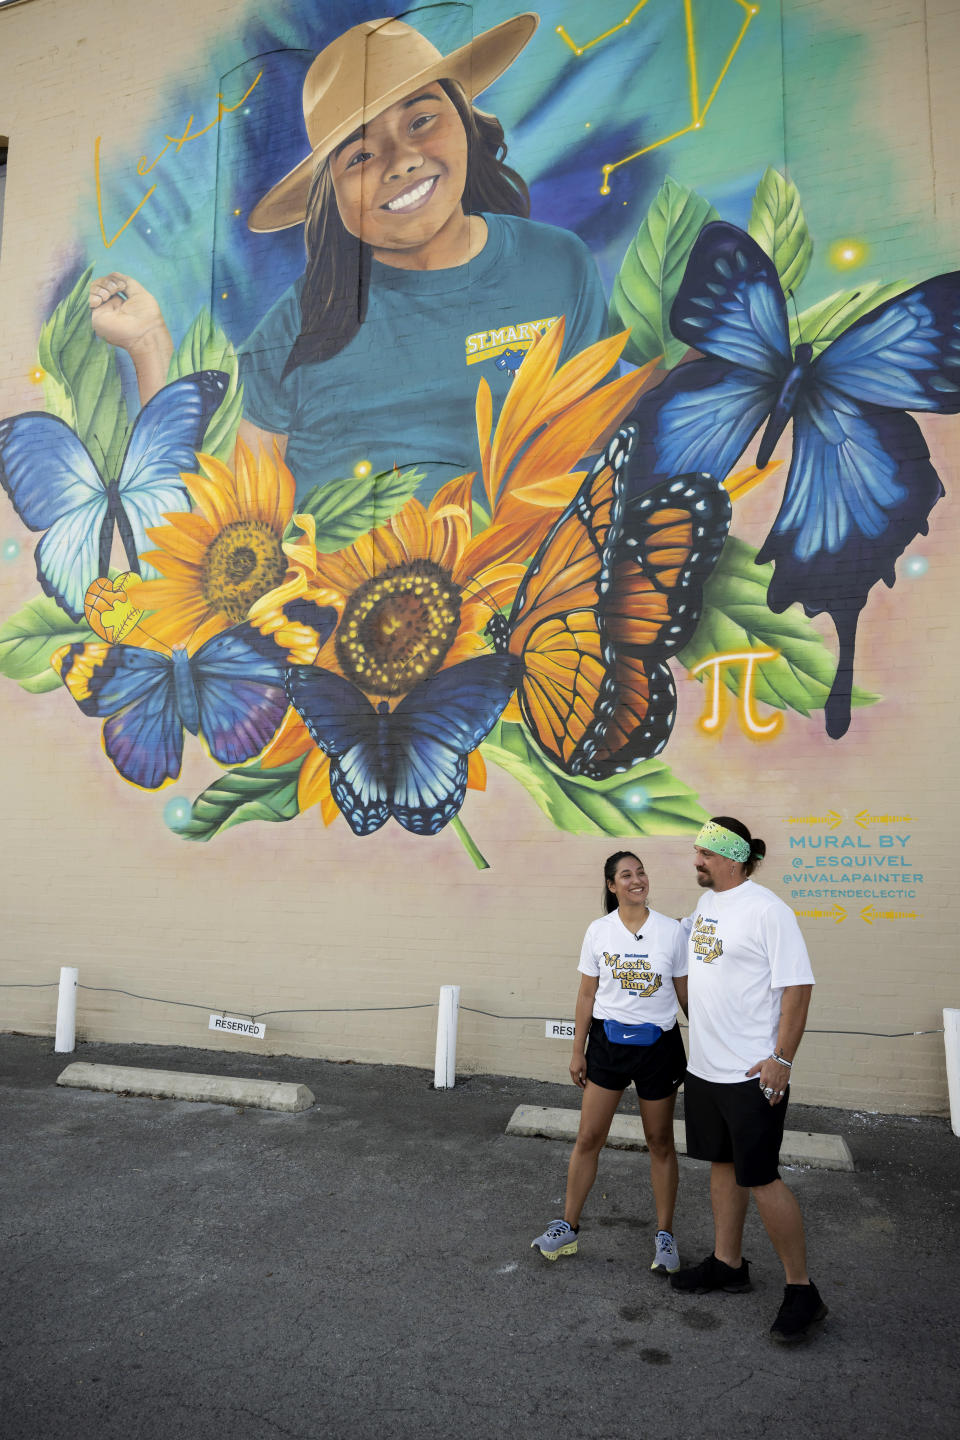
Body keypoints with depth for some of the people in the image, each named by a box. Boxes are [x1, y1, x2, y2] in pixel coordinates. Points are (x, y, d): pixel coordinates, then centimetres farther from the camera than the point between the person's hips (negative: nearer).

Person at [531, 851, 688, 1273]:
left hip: (658, 1044, 0)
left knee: (660, 1142, 12)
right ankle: (568, 1227, 22)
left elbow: (685, 993, 1)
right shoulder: (599, 931, -4)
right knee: (588, 1137, 6)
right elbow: (587, 995, 2)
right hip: (608, 1041, 1)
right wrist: (578, 1051, 4)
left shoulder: (671, 930, -6)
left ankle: (665, 1235, 28)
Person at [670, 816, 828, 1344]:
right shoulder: (706, 904, 7)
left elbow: (798, 986, -18)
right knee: (723, 1164, 18)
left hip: (753, 1073, -8)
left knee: (760, 1177, -1)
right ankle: (728, 1264, 34)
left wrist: (782, 1058, -20)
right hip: (705, 1065, 8)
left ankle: (801, 1290, 17)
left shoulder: (766, 909, -18)